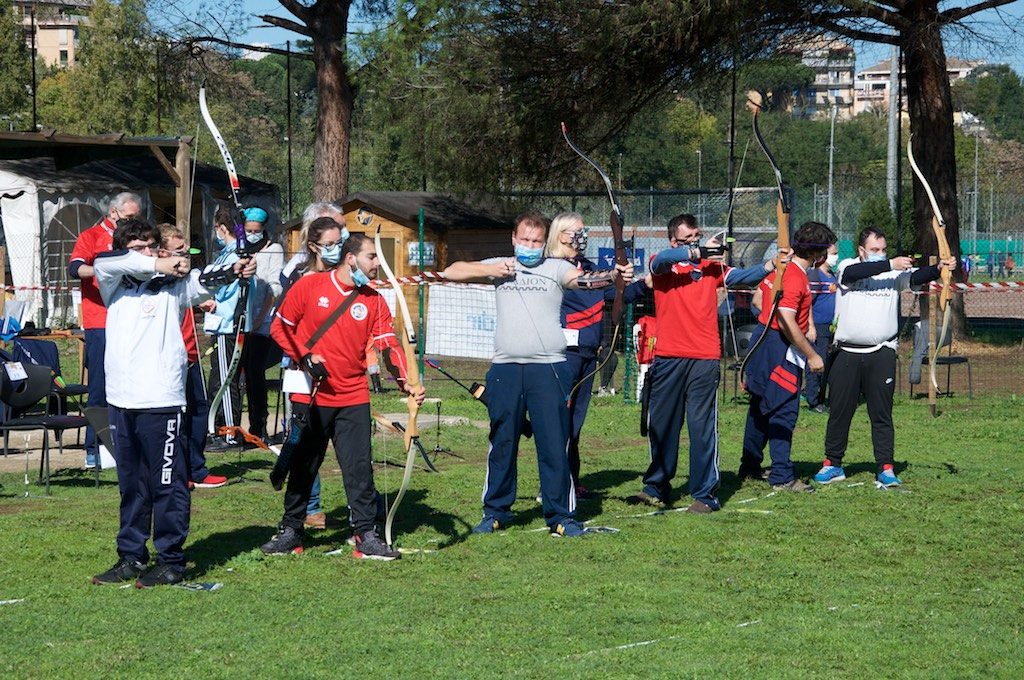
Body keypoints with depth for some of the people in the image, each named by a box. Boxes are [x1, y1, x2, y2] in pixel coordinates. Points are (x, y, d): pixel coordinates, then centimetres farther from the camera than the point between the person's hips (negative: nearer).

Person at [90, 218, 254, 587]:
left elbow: (204, 280, -17)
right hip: (122, 399, 5)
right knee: (131, 484, 15)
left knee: (167, 483, -2)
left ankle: (171, 561, 4)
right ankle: (131, 557, 24)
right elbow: (102, 263, -7)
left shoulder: (173, 284, 1)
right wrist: (156, 265, -10)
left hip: (161, 399, -5)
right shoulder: (115, 286, 12)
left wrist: (234, 271, -37)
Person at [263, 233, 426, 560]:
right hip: (310, 397, -1)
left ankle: (366, 536, 3)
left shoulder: (374, 300, 2)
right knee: (302, 467, 9)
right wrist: (305, 357, -11)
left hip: (353, 399, 2)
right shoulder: (308, 287, -5)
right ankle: (290, 531, 23)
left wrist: (406, 382, -20)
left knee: (359, 468, -3)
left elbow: (388, 345, -5)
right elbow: (280, 327, 2)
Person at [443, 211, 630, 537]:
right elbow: (452, 272, 13)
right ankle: (496, 511, 20)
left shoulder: (556, 268, 7)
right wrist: (490, 270, 0)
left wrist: (613, 275, -31)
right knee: (502, 443, 9)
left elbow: (584, 279, -11)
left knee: (554, 444, -3)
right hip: (505, 367, 2)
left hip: (548, 367, -2)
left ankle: (561, 515, 4)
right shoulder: (499, 267, 14)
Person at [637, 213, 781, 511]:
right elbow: (661, 260, -17)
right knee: (661, 424, 11)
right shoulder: (663, 262, 6)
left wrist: (769, 266, -24)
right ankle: (657, 487, 26)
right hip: (668, 357, 1)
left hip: (704, 358, -1)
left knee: (703, 425, -2)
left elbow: (740, 277, -6)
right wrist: (696, 253, -26)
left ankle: (705, 494, 2)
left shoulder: (711, 265, 9)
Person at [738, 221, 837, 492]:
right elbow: (787, 322, -27)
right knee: (784, 410, -7)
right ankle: (782, 477, -6)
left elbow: (759, 298, 20)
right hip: (780, 348, -10)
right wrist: (812, 356, -21)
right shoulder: (795, 278, -21)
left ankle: (750, 467, 27)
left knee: (760, 406, 18)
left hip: (763, 336, 10)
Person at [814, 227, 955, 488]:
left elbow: (916, 277, -12)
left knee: (882, 413, 1)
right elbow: (853, 273, -21)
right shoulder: (847, 267, 1)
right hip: (847, 353, 0)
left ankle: (886, 468, 3)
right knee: (839, 412, 8)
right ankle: (833, 465, 19)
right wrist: (890, 265, -26)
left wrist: (939, 268, -32)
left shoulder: (895, 273, 5)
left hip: (882, 353, 0)